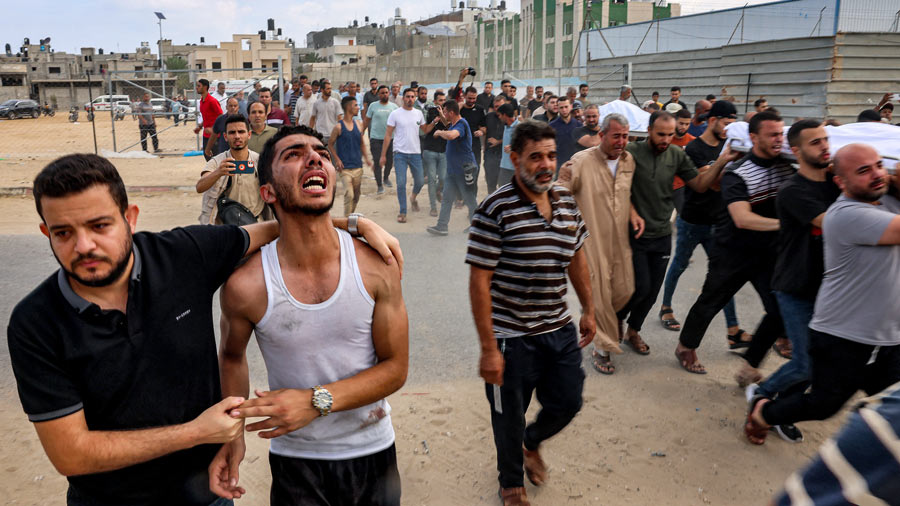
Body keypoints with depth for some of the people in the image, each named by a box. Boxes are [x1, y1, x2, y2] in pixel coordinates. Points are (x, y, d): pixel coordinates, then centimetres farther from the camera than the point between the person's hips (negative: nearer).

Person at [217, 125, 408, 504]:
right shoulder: (246, 284, -17)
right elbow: (232, 356, 4)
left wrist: (316, 401, -22)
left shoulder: (375, 264, -16)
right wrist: (232, 432, -7)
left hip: (373, 452, 2)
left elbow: (396, 367, -10)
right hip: (295, 462, -2)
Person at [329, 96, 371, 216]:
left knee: (356, 196, 13)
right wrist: (337, 160, -10)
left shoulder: (359, 124, 8)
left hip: (358, 166, 5)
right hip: (345, 167, -5)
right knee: (349, 194, -15)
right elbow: (330, 144, 1)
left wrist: (367, 157, 6)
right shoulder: (339, 127, -7)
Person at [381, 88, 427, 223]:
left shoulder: (418, 113, 7)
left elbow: (425, 130, 16)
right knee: (401, 184, -6)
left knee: (419, 181, 9)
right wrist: (383, 155, -5)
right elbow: (388, 134, -3)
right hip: (400, 153, -3)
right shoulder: (395, 114, -3)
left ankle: (413, 198, 41)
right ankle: (402, 212, 5)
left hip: (416, 153, 3)